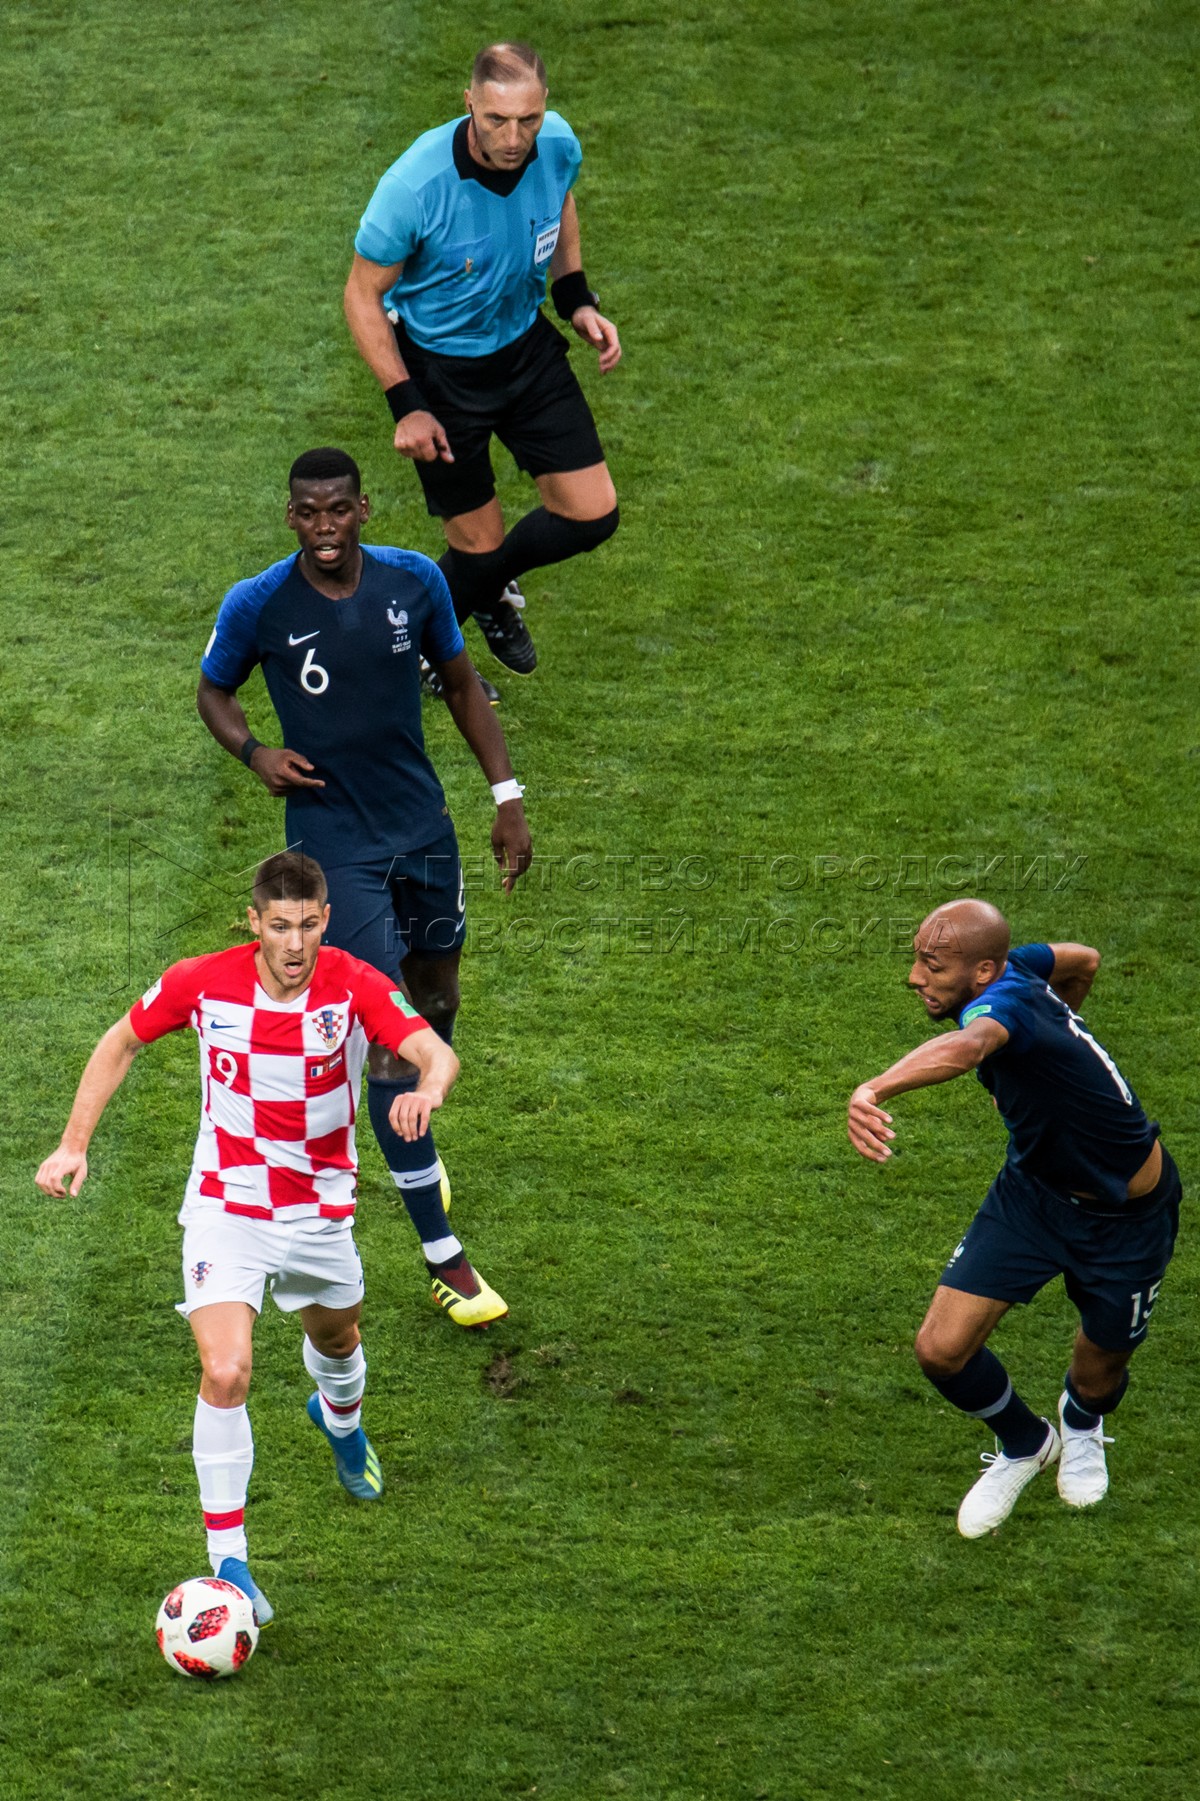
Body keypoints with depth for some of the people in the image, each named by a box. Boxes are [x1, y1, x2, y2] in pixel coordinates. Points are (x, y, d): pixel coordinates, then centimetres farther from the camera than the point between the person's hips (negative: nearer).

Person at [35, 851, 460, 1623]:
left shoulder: (355, 986, -19)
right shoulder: (203, 982, -16)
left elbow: (437, 1052, -32)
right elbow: (121, 1043, 1)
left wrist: (427, 1089, -56)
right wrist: (74, 1144, -5)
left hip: (319, 1211, 2)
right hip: (224, 1206, -2)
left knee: (337, 1343, 27)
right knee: (225, 1375, -18)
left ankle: (341, 1419, 66)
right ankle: (229, 1565, -10)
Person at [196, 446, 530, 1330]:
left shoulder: (415, 580, -5)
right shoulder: (257, 605, -13)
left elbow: (460, 682, 9)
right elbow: (214, 691, 5)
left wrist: (506, 795, 6)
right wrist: (254, 752, -15)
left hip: (423, 826, 4)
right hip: (334, 843, -4)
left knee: (437, 1002, 18)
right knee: (390, 1032, -10)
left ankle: (408, 1134, 53)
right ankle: (444, 1259, -7)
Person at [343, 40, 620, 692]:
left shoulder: (558, 145, -18)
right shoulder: (415, 186, -33)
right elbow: (363, 296, -17)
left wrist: (576, 300, 1)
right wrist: (406, 406, -20)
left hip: (528, 345, 5)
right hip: (439, 369, -5)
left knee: (592, 515, 5)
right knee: (480, 544, 5)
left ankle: (491, 586, 38)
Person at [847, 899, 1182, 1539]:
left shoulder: (1002, 1001, -38)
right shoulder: (1011, 968, -14)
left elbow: (967, 1045, -65)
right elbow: (1084, 960, 9)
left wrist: (873, 1090, -83)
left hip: (1127, 1218, -7)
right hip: (1033, 1187, 7)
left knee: (1099, 1375, 14)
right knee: (942, 1349, -5)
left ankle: (1082, 1423, 54)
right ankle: (1025, 1444, 26)